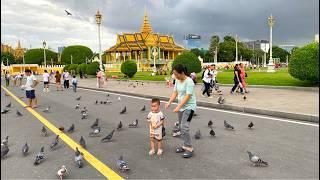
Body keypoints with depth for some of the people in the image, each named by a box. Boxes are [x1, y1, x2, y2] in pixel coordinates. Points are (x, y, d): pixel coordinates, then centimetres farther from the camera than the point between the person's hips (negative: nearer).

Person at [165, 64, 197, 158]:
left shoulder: (189, 81, -18)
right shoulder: (177, 80, 6)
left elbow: (187, 96, -22)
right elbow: (175, 93, 8)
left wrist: (178, 107, -25)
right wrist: (169, 102, -5)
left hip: (189, 107, -8)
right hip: (181, 107, 9)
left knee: (184, 127, -14)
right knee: (181, 127, 12)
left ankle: (189, 148, -3)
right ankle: (185, 146, 25)